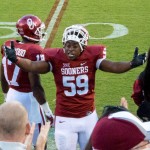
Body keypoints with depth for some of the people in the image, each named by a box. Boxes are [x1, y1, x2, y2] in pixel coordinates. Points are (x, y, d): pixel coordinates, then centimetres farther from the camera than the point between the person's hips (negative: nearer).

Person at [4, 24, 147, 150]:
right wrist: (15, 59, -38)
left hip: (89, 117, 2)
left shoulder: (91, 56, -8)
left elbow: (113, 67, -15)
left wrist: (132, 64, -32)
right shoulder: (56, 58, -11)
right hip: (65, 119, -2)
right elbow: (34, 66, -21)